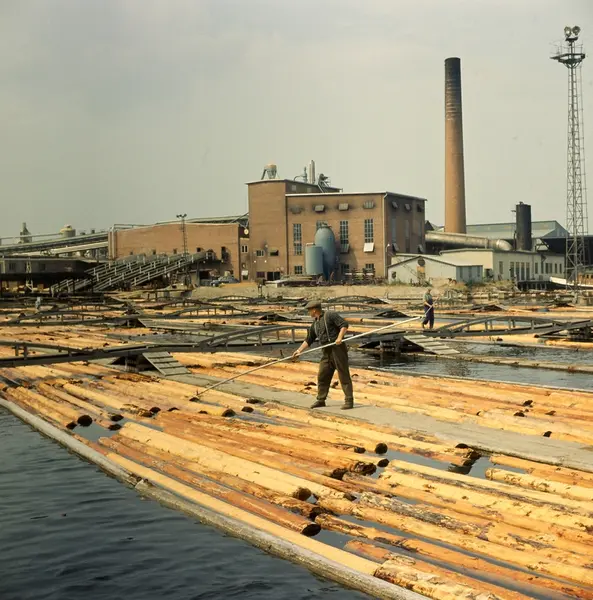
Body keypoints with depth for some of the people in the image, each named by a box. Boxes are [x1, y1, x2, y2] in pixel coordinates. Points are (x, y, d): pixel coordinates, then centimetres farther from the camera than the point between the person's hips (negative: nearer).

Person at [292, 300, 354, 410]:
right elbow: (308, 340, 23)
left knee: (344, 375, -6)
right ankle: (320, 400, 22)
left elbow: (344, 325, -11)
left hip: (338, 348, -8)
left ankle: (349, 401, -4)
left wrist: (339, 337, -22)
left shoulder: (330, 315, -5)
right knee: (322, 376, 10)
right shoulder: (314, 325, 18)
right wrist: (299, 351, 17)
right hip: (326, 352, 8)